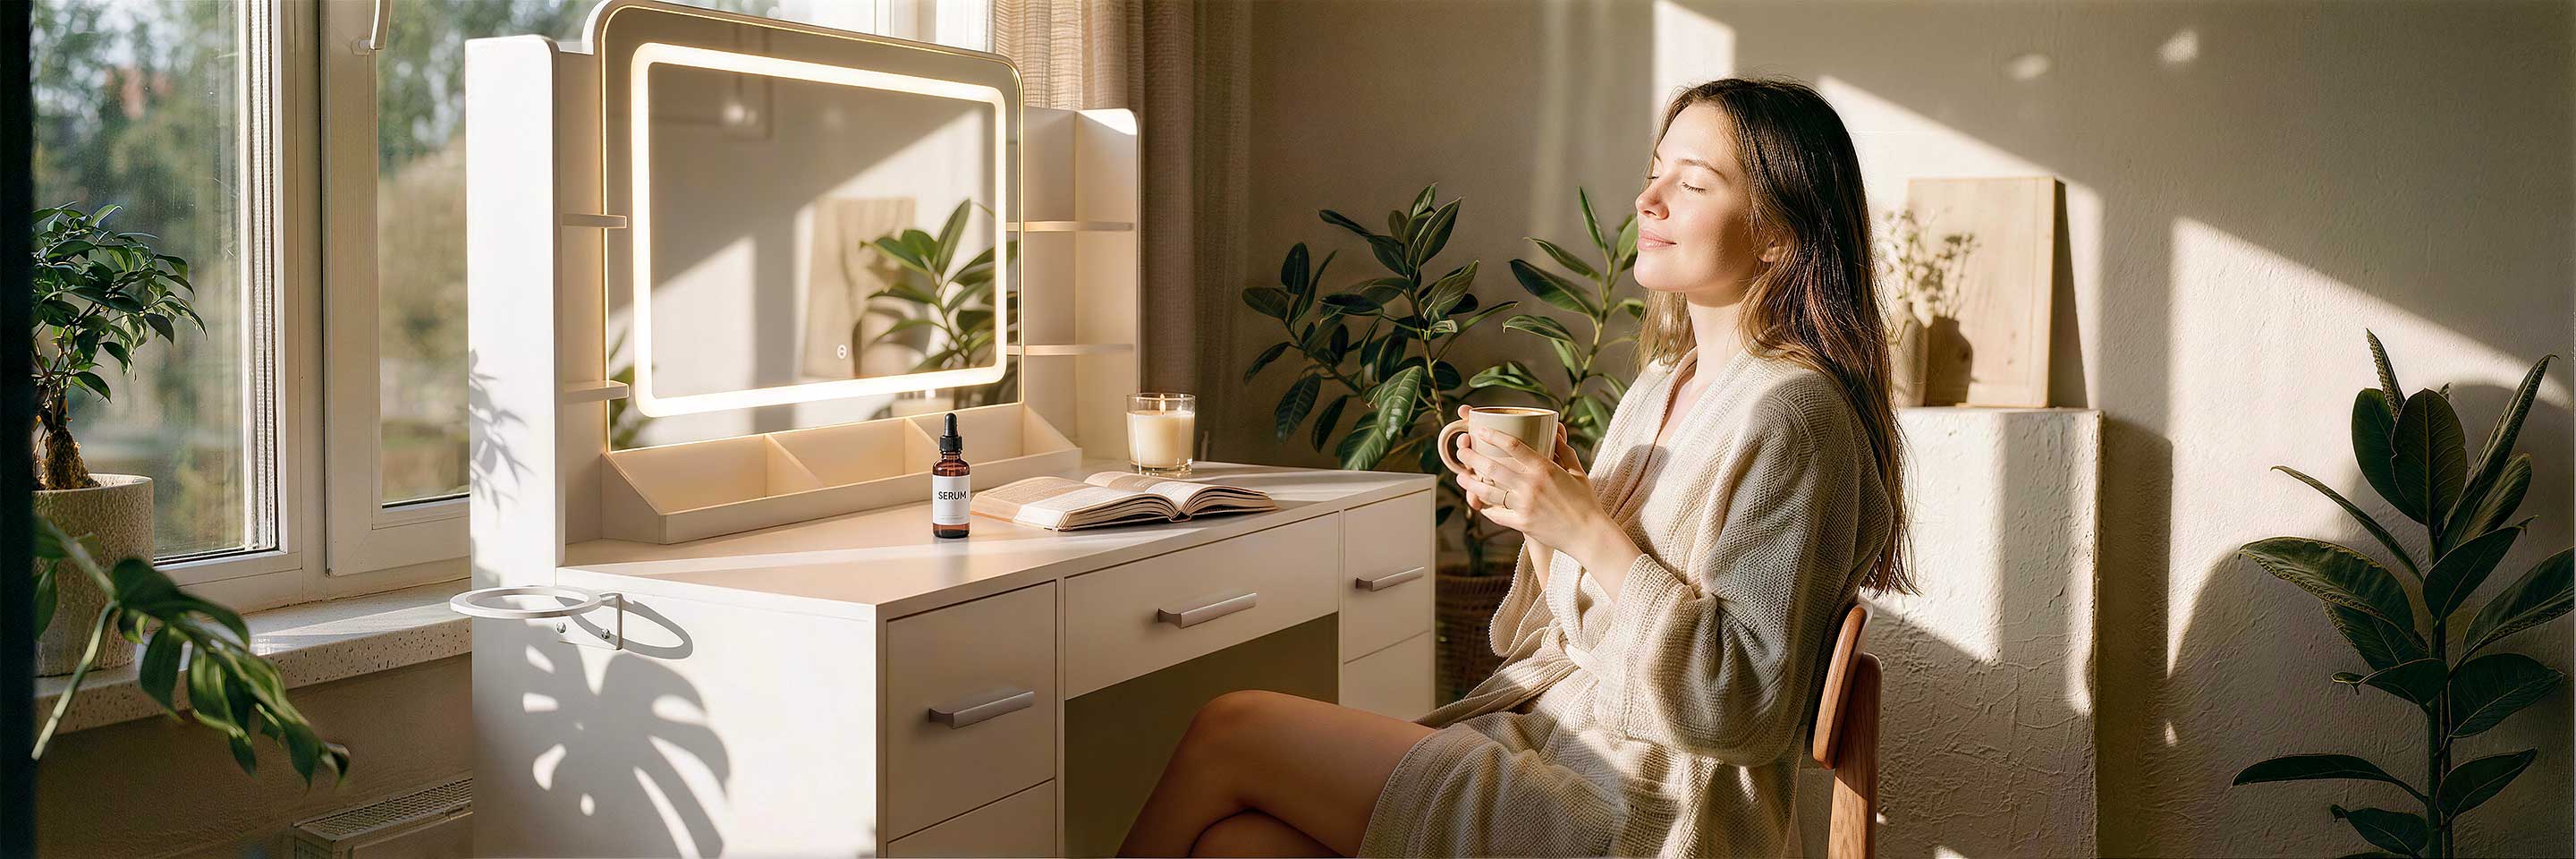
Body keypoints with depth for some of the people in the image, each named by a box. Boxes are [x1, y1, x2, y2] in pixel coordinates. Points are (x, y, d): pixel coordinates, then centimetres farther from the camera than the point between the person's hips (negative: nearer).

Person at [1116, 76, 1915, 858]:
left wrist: (1589, 530, -21)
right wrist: (1537, 514, -2)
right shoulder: (1662, 383, 13)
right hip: (1551, 736, 8)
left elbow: (1748, 706, -20)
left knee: (1229, 730, -11)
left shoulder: (1789, 414, -15)